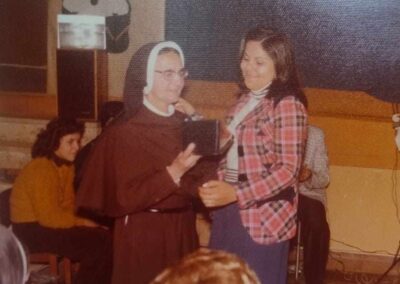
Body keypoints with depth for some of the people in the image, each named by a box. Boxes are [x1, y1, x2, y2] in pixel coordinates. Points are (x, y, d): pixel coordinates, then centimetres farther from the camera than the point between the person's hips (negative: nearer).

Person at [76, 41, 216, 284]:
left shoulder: (185, 124, 3)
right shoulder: (124, 132, -14)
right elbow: (126, 197, -17)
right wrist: (172, 173, -27)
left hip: (182, 231, 5)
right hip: (143, 235, -5)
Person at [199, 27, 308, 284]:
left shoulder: (287, 106, -15)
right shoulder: (246, 99, 10)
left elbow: (288, 170, -19)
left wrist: (236, 194, -24)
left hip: (263, 218, -7)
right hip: (230, 210, 8)